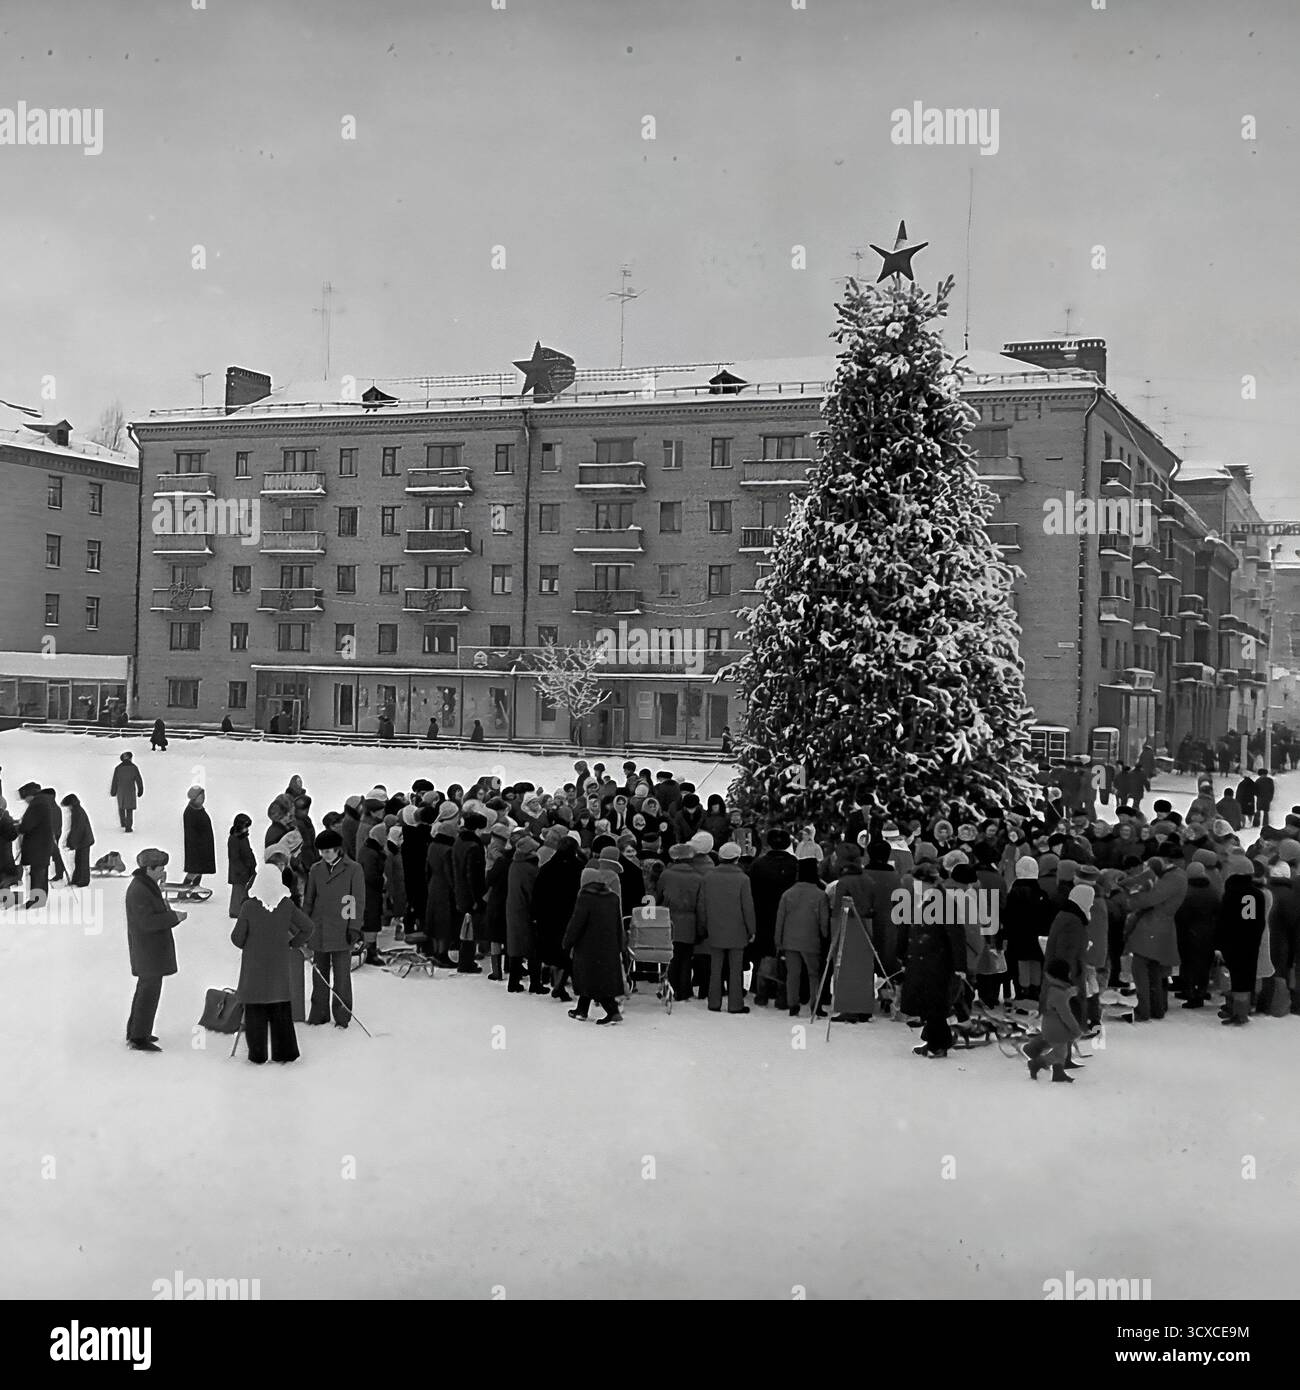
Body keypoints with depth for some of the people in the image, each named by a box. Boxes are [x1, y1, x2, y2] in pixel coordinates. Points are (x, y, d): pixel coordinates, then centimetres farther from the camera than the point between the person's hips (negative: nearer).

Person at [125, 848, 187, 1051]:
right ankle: (138, 1039, 0)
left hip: (152, 949, 11)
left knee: (145, 988, 20)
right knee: (149, 992, -6)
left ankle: (134, 1032, 31)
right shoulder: (138, 891, -22)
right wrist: (174, 917, -20)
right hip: (149, 950, -11)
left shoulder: (146, 885, 10)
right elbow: (147, 922, -26)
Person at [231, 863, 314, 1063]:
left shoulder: (249, 906, -13)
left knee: (255, 1010, 7)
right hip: (280, 964, 2)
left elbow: (237, 938, -8)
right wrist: (293, 944, 9)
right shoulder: (287, 905, -7)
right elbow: (307, 927, -3)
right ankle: (285, 1052, 15)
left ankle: (257, 1054, 9)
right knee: (281, 1009, 12)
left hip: (254, 966, -2)